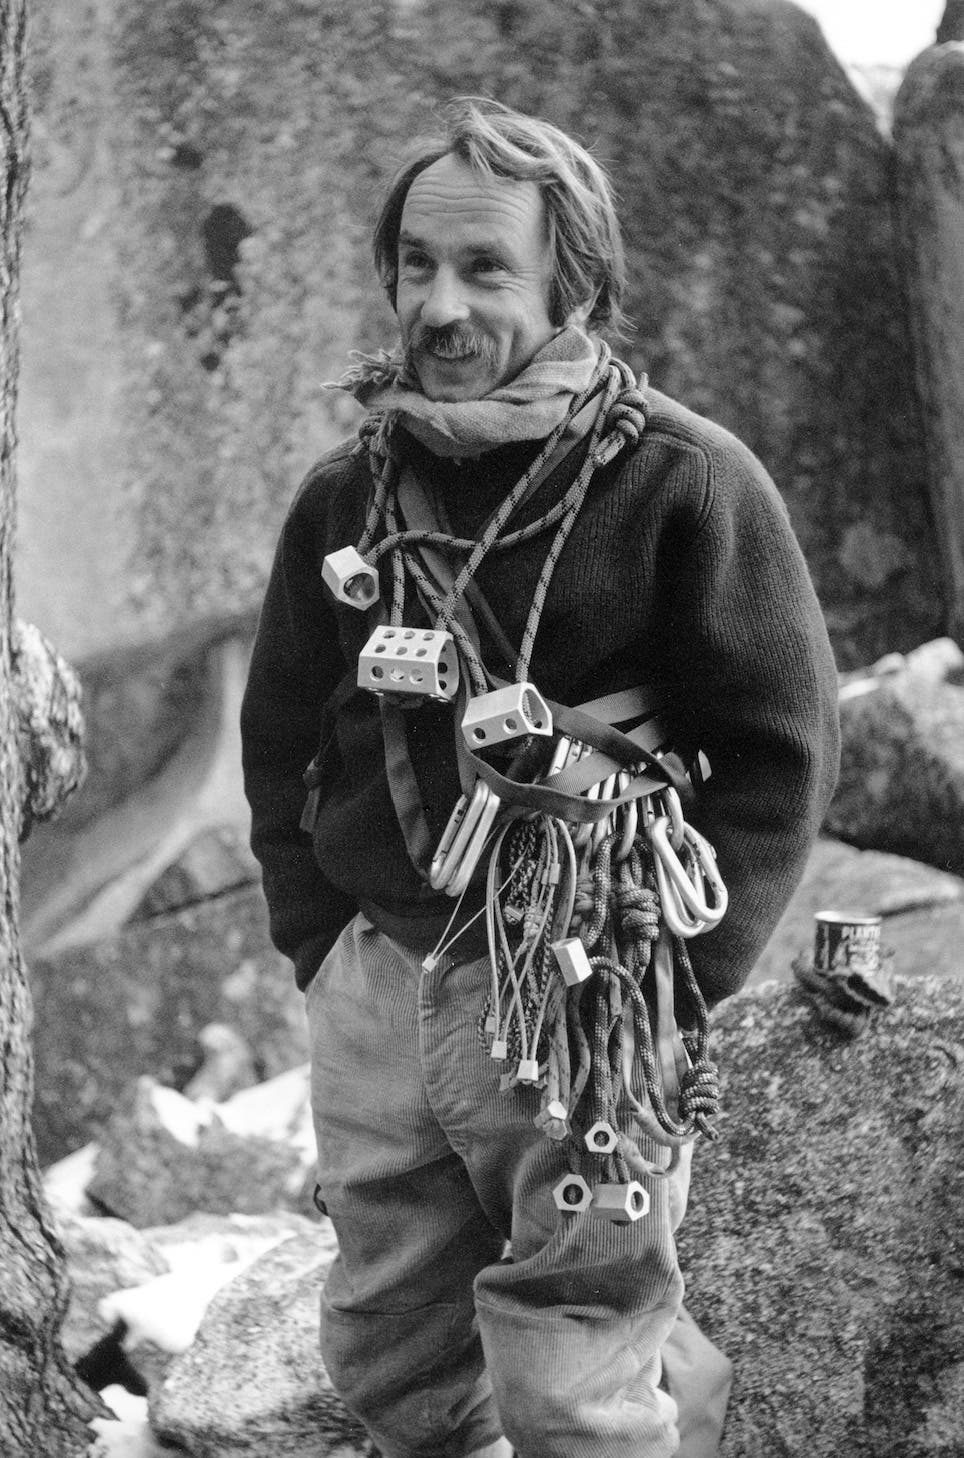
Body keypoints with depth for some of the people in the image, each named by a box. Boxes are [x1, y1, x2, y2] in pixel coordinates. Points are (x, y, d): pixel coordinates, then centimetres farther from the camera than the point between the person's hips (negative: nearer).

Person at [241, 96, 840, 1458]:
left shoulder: (686, 483, -8)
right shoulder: (344, 498, 7)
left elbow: (781, 746, -7)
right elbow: (280, 739, 16)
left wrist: (672, 982, -11)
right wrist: (321, 945, 7)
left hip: (583, 1008, -5)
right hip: (375, 985, 5)